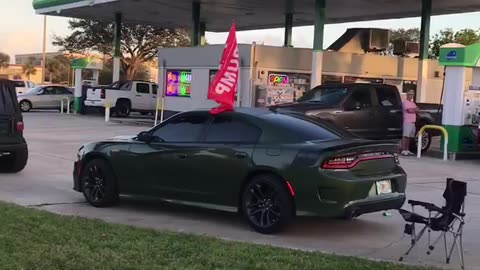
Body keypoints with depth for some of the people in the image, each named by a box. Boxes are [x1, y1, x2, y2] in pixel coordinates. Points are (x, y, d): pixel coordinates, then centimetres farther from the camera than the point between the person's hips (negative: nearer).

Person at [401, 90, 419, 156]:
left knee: (409, 136, 9)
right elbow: (409, 110, -15)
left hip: (412, 122, 8)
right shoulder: (405, 102, -5)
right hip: (407, 121, -8)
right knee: (405, 136, -10)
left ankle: (407, 150, 13)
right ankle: (403, 150, -11)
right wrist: (415, 109, 4)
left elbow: (417, 110, 12)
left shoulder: (413, 103, 22)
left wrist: (412, 109, -8)